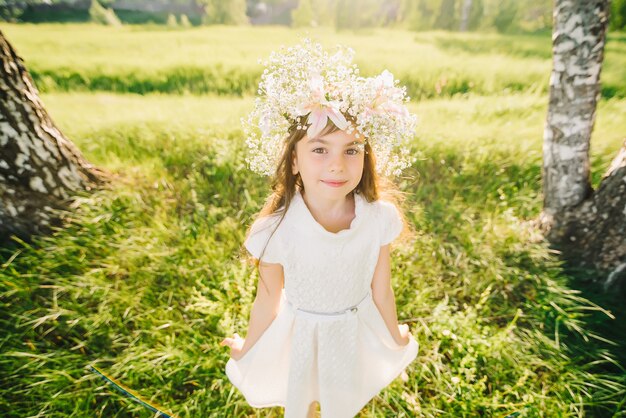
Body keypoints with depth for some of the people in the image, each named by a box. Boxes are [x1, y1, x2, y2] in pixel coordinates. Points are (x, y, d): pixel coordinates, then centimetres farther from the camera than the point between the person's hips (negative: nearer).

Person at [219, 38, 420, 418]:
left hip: (354, 331, 2)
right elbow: (269, 301, -13)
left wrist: (397, 337, 6)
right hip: (299, 333, -1)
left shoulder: (379, 218, -25)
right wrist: (247, 348, 2)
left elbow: (381, 291, -9)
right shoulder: (277, 229, -31)